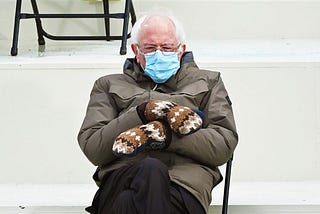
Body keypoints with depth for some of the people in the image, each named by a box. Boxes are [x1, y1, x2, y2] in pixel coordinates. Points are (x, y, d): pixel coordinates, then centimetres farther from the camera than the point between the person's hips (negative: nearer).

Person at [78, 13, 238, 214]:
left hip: (185, 177, -1)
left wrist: (166, 135, -5)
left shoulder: (208, 82, 29)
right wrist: (142, 113, -2)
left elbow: (225, 144, 11)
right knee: (151, 169, -39)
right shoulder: (110, 85, 29)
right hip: (122, 176, 2)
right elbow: (91, 148, 11)